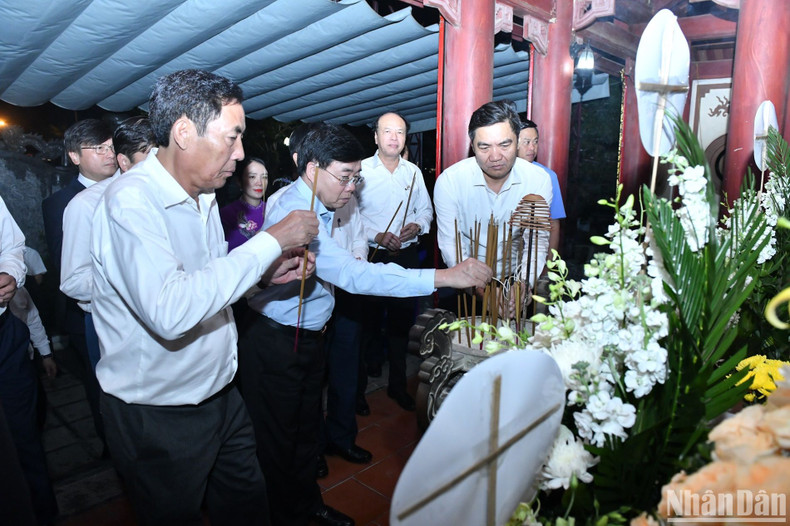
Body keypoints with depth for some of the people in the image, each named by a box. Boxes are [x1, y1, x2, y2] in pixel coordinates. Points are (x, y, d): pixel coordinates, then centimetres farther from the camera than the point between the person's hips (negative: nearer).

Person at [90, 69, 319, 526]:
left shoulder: (202, 194, 6)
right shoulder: (130, 201, -23)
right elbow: (169, 311, -37)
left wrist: (266, 272, -2)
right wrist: (271, 241, -31)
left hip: (220, 394, 8)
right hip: (158, 418, -7)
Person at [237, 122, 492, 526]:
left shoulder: (313, 204, 6)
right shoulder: (292, 213, -28)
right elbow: (355, 276, -38)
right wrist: (444, 277, -39)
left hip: (308, 337, 10)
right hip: (276, 345, -9)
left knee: (306, 428, 23)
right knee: (279, 441, 10)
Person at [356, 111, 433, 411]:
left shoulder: (413, 172, 11)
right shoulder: (361, 170, -2)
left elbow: (426, 210, 15)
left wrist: (418, 225, -6)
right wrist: (376, 235, -17)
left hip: (407, 256, 4)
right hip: (371, 256, -3)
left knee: (401, 321, 10)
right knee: (368, 321, 2)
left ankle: (398, 384, 26)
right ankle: (359, 383, 21)